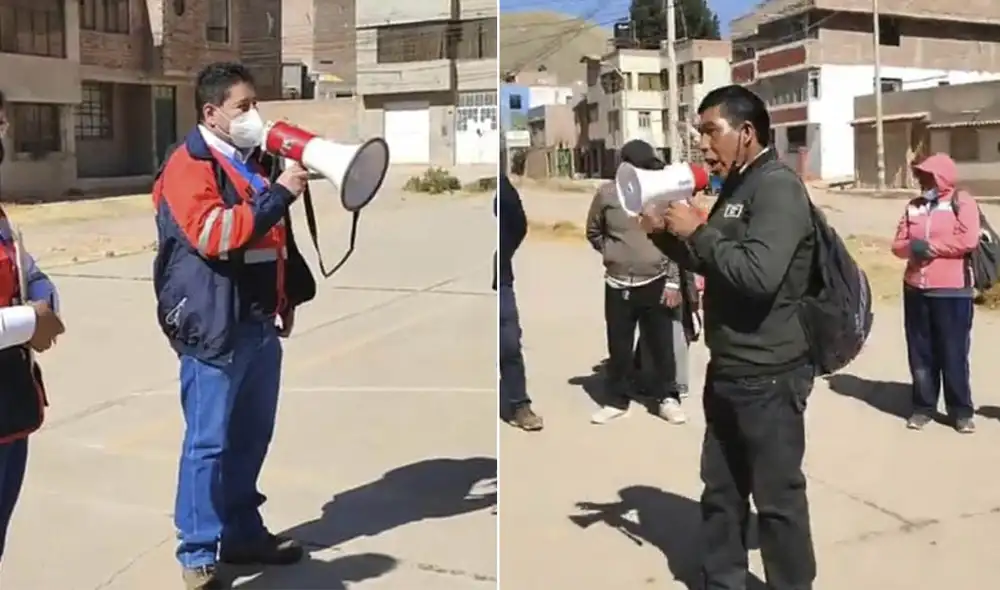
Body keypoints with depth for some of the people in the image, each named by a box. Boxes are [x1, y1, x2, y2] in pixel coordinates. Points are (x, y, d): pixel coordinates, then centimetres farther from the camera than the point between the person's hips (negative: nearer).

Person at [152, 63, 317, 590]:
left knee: (251, 437, 15)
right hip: (214, 326, -8)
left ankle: (242, 533, 28)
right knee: (209, 442, -3)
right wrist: (280, 193, -22)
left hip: (260, 322, 8)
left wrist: (288, 300, 22)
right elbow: (214, 234, -24)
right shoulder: (188, 166, -9)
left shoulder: (253, 161, 18)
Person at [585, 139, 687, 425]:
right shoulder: (607, 194, -3)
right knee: (619, 346, 9)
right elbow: (593, 232, 14)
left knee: (661, 345, 8)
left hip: (656, 283, -1)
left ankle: (666, 398, 22)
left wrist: (673, 281, -4)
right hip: (618, 285, 1)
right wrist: (612, 255, 6)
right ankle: (616, 400, 23)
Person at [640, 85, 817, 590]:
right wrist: (665, 233, 6)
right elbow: (711, 264, 22)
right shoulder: (736, 189, 14)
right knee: (720, 491, 17)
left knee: (778, 498, 2)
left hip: (768, 377, -9)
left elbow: (759, 274, -28)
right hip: (728, 372, 9)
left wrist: (696, 231, -17)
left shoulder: (778, 188, -15)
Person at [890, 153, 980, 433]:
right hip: (915, 289, 5)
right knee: (920, 352, 9)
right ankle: (923, 406, 20)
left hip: (952, 290, -5)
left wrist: (930, 246, -13)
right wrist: (912, 247, -13)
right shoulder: (914, 206, 14)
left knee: (953, 353, 0)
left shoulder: (962, 202, -2)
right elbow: (898, 244, 9)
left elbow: (968, 240, -15)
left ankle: (961, 410, 11)